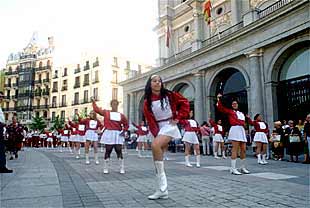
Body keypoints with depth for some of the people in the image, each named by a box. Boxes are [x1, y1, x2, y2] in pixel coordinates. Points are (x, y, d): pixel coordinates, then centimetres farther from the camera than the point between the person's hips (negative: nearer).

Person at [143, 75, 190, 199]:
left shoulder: (168, 95, -4)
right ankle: (162, 190, 8)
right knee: (157, 157, -1)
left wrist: (179, 118, -3)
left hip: (169, 125, -5)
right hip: (158, 128, 5)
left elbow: (184, 102, 4)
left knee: (155, 145, -30)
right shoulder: (147, 102, 2)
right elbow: (151, 121, -2)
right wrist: (157, 135, -14)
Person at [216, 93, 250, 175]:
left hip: (242, 130, 6)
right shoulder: (230, 111, 8)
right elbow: (220, 108, 0)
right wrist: (219, 99, -5)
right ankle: (233, 169, -9)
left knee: (243, 150, 8)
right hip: (235, 129, -6)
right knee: (235, 149, -10)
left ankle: (243, 168, 20)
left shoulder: (242, 113, 23)